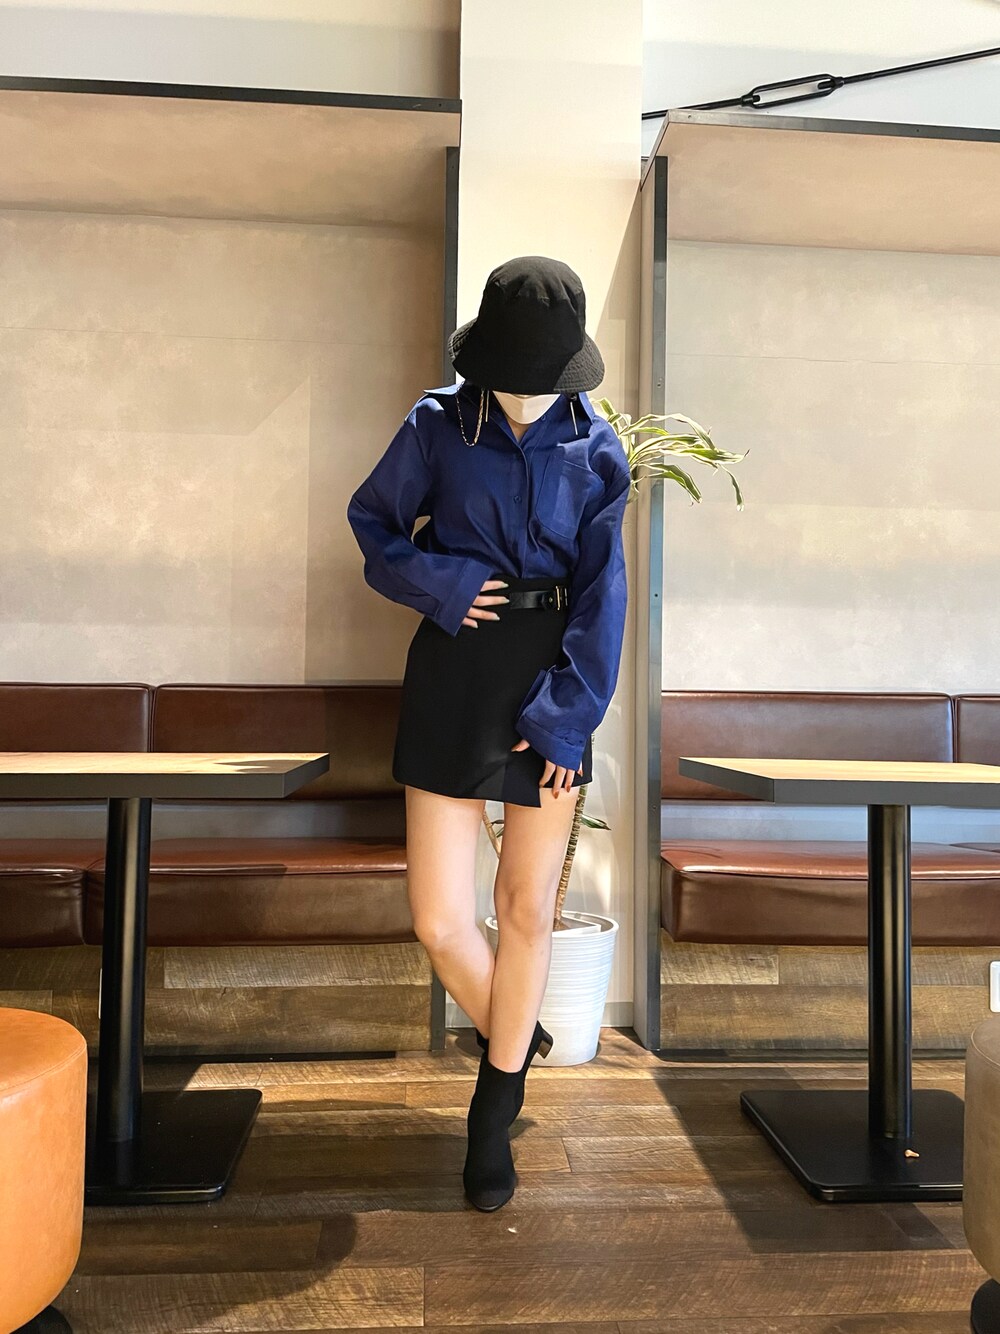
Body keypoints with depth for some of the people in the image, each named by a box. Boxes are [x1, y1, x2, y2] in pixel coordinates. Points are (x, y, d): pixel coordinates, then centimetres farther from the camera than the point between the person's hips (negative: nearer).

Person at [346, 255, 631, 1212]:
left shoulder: (593, 449, 0)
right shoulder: (436, 427, -1)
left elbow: (601, 592, -2)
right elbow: (373, 525, 8)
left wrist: (566, 714, -10)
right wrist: (439, 583, -12)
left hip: (553, 680, 1)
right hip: (453, 674, 0)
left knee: (528, 906, 8)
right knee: (439, 917, -2)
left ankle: (494, 1116, 31)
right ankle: (511, 1041, 33)